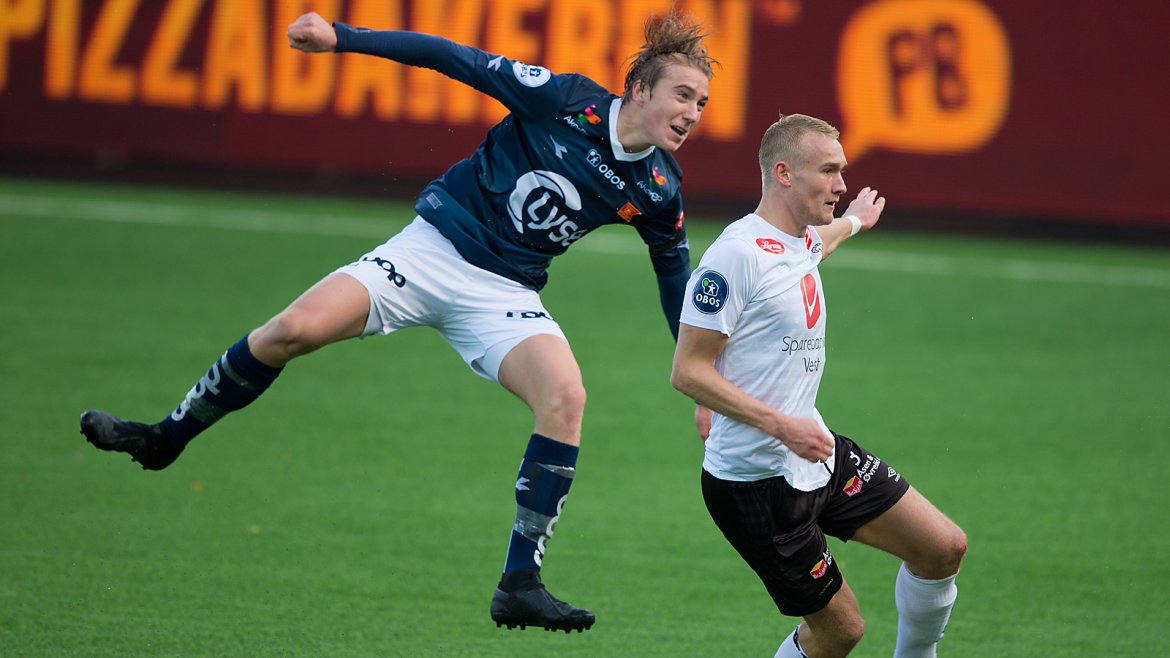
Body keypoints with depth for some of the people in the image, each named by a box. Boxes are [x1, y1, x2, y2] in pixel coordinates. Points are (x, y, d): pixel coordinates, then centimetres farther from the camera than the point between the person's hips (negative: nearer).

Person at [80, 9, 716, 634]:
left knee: (565, 397, -26)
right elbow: (454, 59, -8)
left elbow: (675, 278, 14)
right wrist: (342, 37, -11)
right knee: (294, 329, -18)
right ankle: (164, 439, 5)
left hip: (503, 297, 2)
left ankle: (520, 583, -20)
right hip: (431, 251, -2)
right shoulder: (567, 101, -13)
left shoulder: (657, 191, -3)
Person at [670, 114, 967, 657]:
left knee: (943, 548, 5)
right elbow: (687, 371, -21)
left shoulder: (802, 241, 7)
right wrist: (781, 425, -26)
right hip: (755, 480, -9)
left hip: (817, 457, 9)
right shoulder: (736, 255, -21)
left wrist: (852, 221, 54)